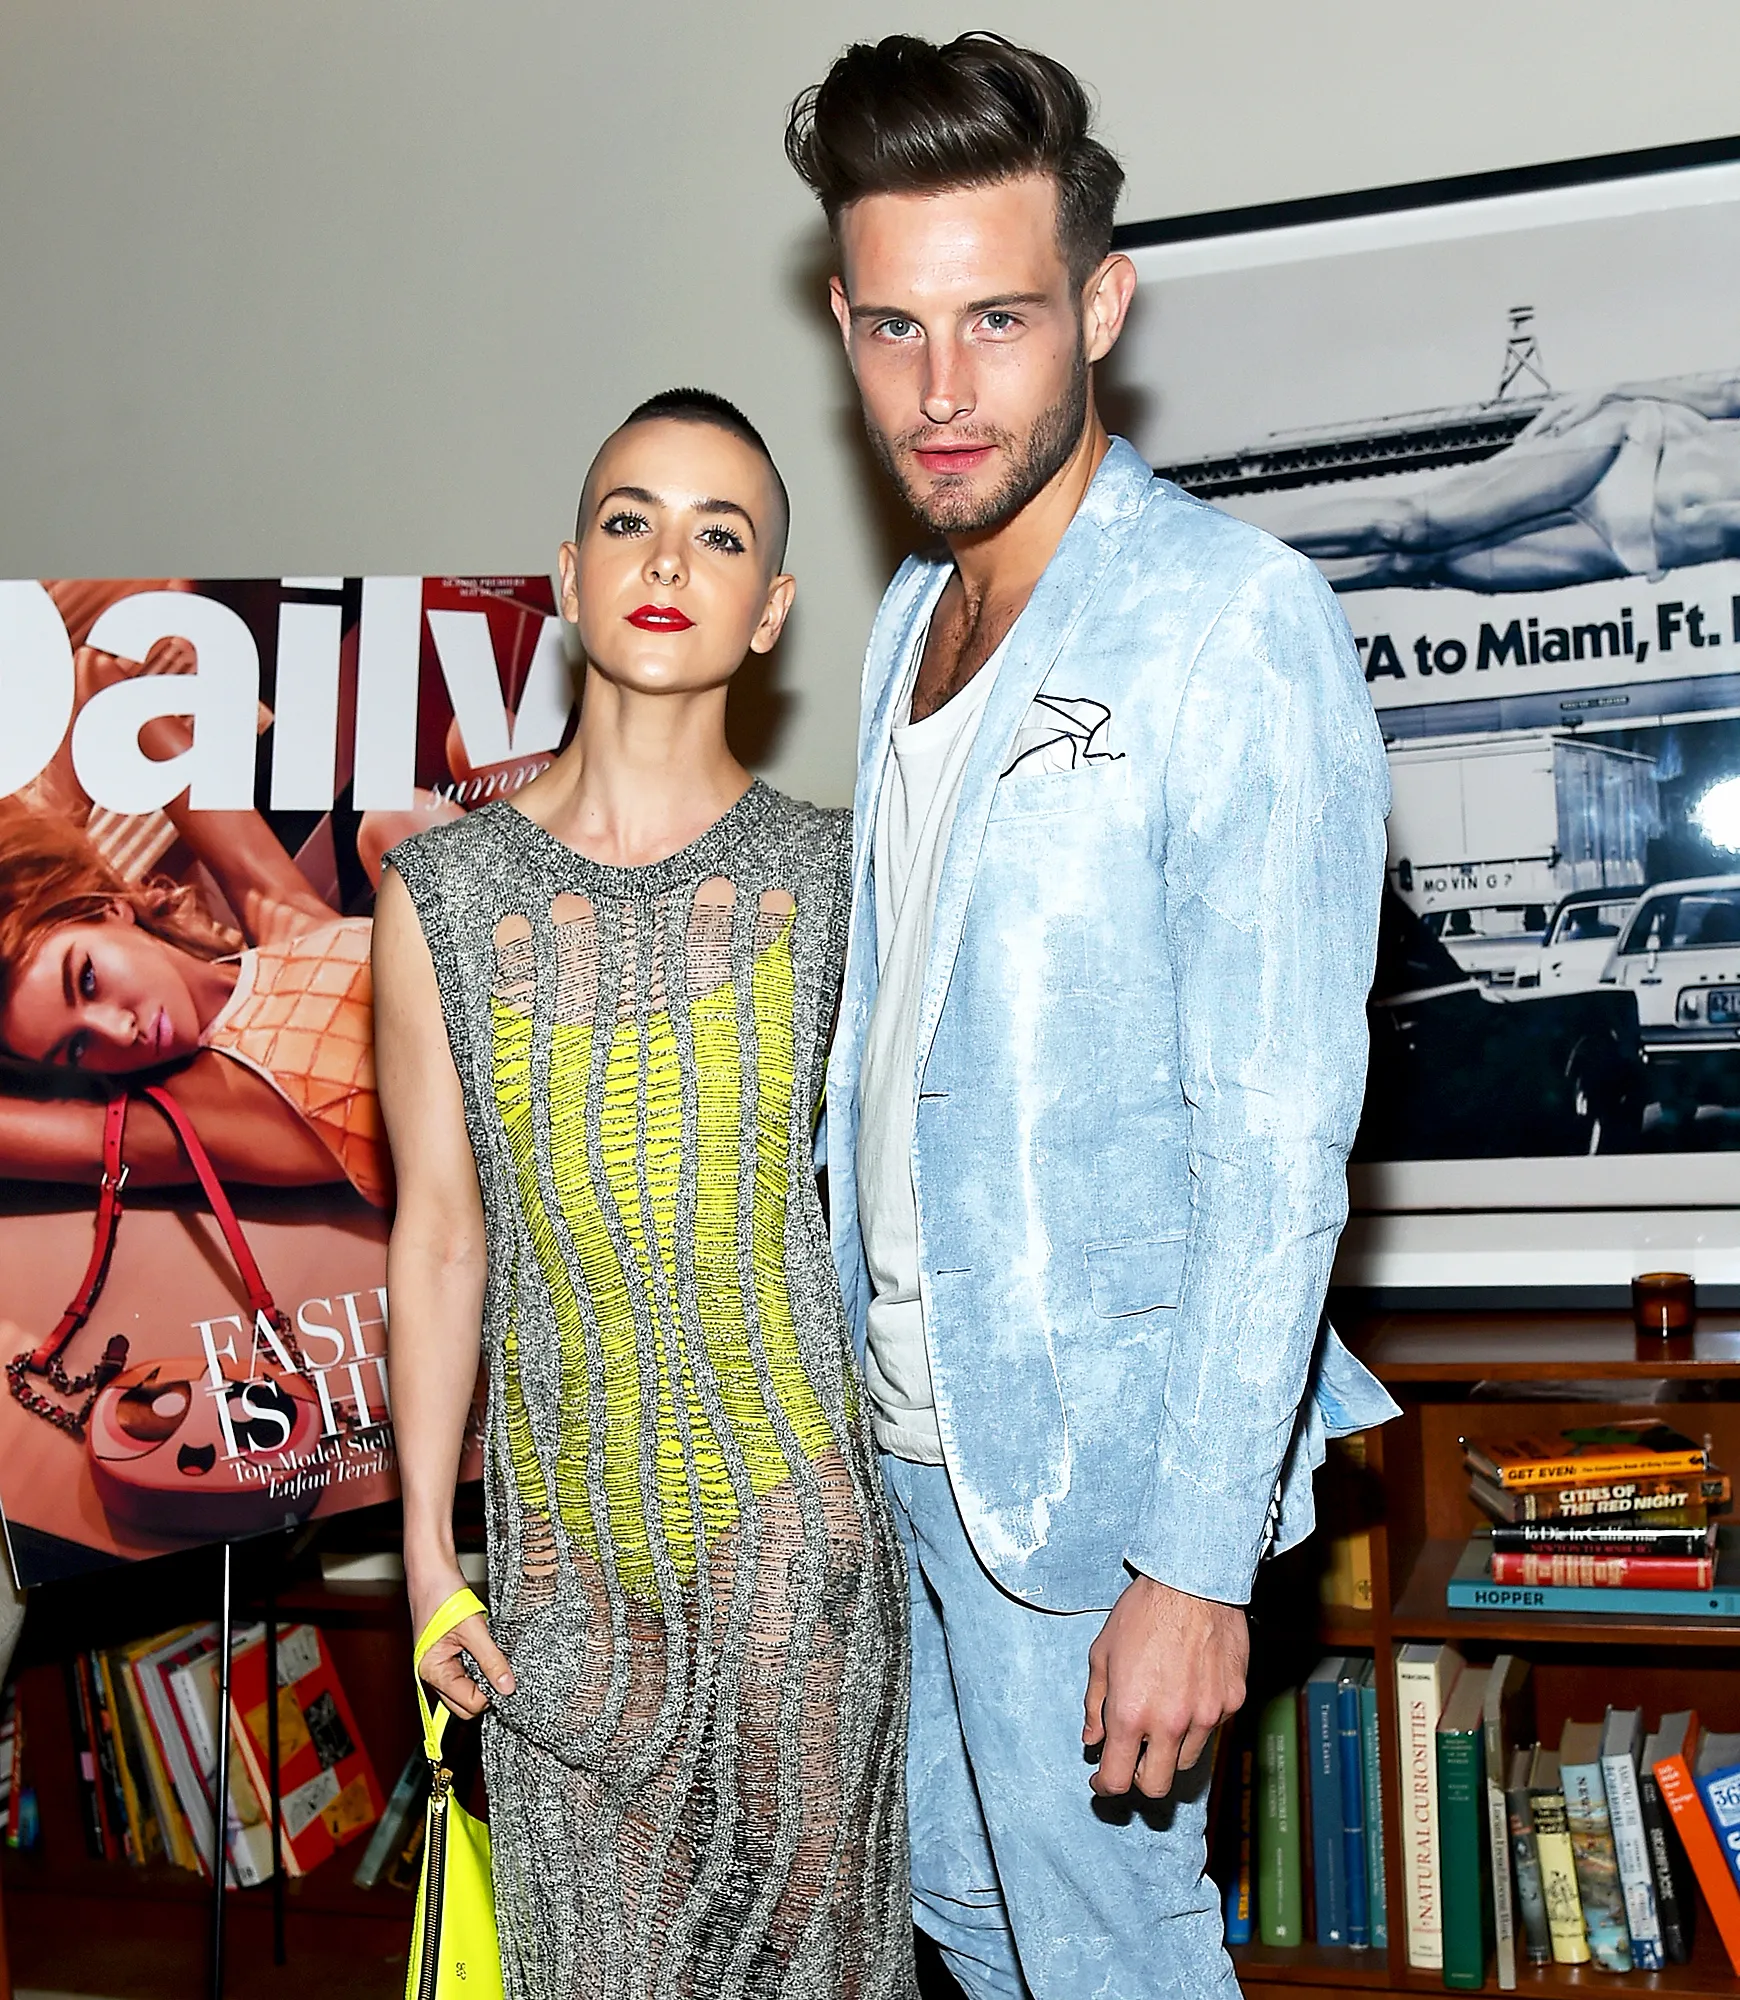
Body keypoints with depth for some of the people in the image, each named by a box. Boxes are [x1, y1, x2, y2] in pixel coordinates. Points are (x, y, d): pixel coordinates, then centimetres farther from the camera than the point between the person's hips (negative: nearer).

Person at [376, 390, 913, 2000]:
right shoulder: (446, 891, -4)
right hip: (572, 1502, 1)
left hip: (795, 1488, 0)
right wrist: (426, 1548, 2)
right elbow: (440, 1233, 0)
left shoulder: (826, 880, -5)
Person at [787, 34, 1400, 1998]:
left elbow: (1278, 1145, -21)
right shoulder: (914, 616, 7)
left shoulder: (1233, 625, -18)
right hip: (908, 1420, 8)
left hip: (1089, 1446, -8)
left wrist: (1196, 1562, -22)